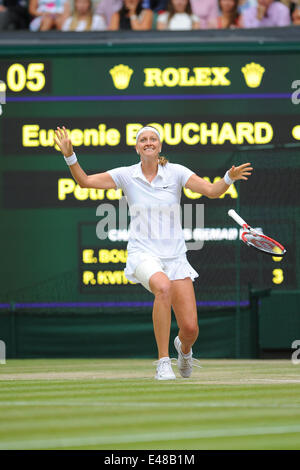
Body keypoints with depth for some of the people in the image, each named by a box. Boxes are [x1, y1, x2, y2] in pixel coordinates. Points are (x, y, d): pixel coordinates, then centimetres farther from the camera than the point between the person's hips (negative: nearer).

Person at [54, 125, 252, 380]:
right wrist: (70, 156, -13)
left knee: (190, 329, -7)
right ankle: (163, 363, -30)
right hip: (143, 254, -1)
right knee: (163, 287, -38)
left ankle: (184, 348, 35)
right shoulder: (126, 175, 3)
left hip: (175, 256, 1)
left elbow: (212, 191, -8)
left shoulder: (175, 172, 1)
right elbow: (85, 181, 2)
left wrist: (229, 178, -27)